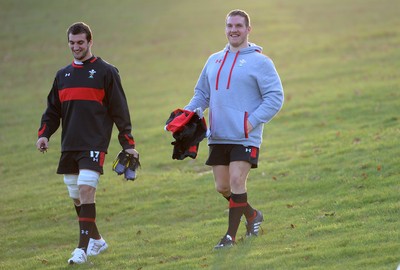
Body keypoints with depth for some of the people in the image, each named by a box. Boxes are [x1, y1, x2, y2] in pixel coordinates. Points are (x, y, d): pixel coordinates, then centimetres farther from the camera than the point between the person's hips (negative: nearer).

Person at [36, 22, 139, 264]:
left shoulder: (106, 72, 1)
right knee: (77, 198, 8)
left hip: (94, 144, -6)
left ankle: (83, 248, -19)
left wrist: (128, 143, -3)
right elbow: (53, 110, 20)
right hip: (69, 146, 6)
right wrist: (44, 133, 2)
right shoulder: (63, 75, 15)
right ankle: (96, 240, 24)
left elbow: (119, 109, 1)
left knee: (86, 191, -17)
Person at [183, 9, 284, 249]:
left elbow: (275, 97, -6)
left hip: (245, 137, -6)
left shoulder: (259, 62, -2)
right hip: (218, 137, 6)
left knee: (236, 182, -13)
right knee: (223, 187, 7)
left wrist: (252, 122, -16)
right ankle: (252, 215, 31)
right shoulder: (214, 61, 16)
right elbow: (202, 94, 24)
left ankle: (231, 235, -6)